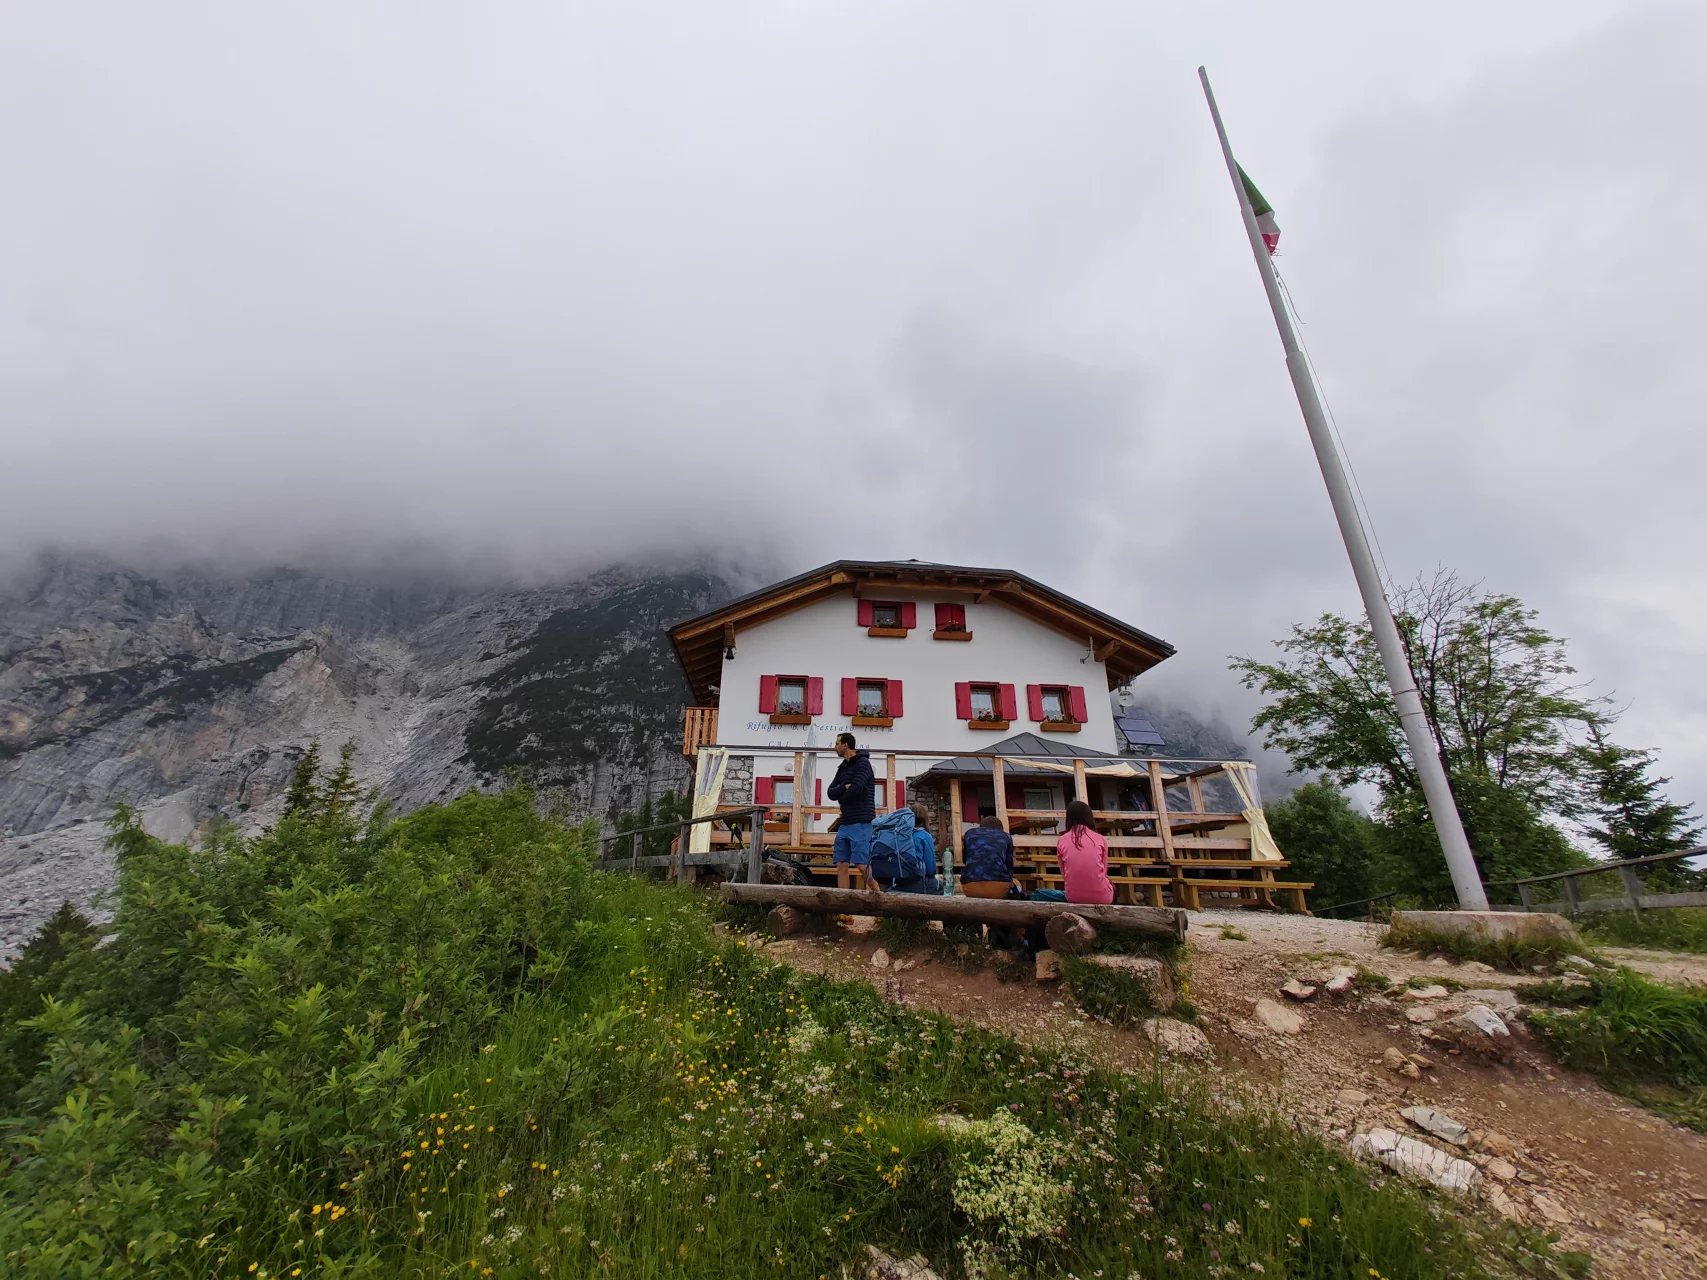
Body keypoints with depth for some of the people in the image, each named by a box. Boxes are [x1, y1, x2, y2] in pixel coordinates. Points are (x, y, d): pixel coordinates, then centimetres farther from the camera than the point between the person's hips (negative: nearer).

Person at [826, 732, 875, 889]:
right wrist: (844, 787, -12)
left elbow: (855, 790, -18)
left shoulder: (863, 763, -7)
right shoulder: (843, 767, 17)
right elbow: (831, 792, 8)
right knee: (841, 864, 5)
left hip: (861, 823, -8)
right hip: (845, 823, 8)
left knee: (862, 865, -11)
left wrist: (840, 797, 1)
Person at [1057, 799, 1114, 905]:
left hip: (1073, 897, 2)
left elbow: (1064, 874, 6)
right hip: (1101, 897, -2)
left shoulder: (1061, 841, -1)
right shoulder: (1100, 839, -3)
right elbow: (1104, 871, 7)